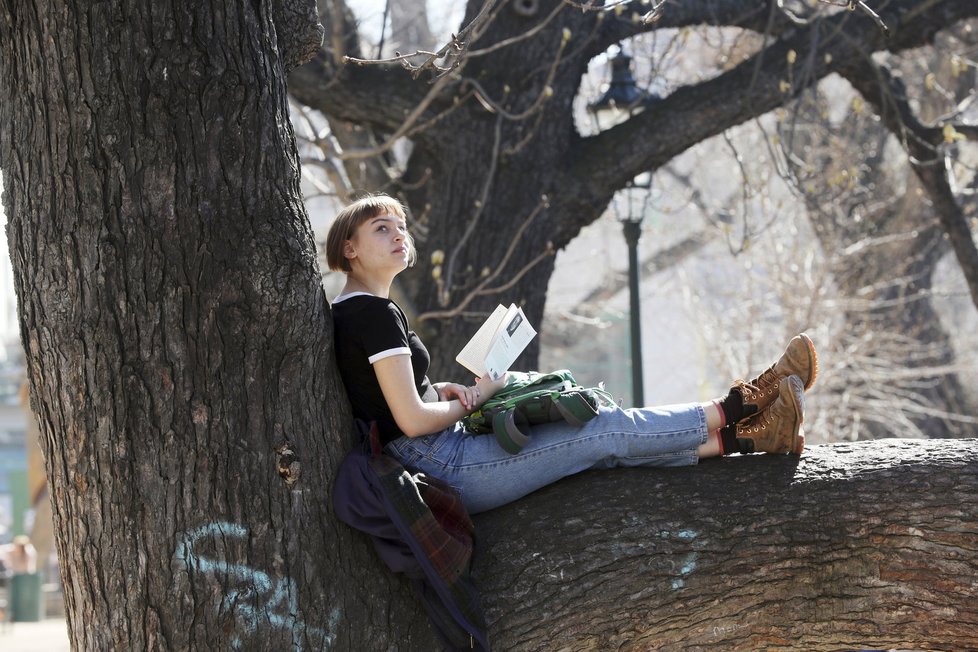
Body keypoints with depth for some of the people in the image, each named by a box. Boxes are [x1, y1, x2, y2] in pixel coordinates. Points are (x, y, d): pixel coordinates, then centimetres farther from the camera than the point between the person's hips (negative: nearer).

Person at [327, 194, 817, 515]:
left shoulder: (347, 313, 14)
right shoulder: (376, 313, -18)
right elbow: (413, 420, -22)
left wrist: (442, 391, 9)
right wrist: (473, 398, -4)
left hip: (432, 462, 10)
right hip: (445, 467, -10)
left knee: (602, 431, 6)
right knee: (606, 430, -5)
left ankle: (739, 435, 5)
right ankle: (732, 411, 9)